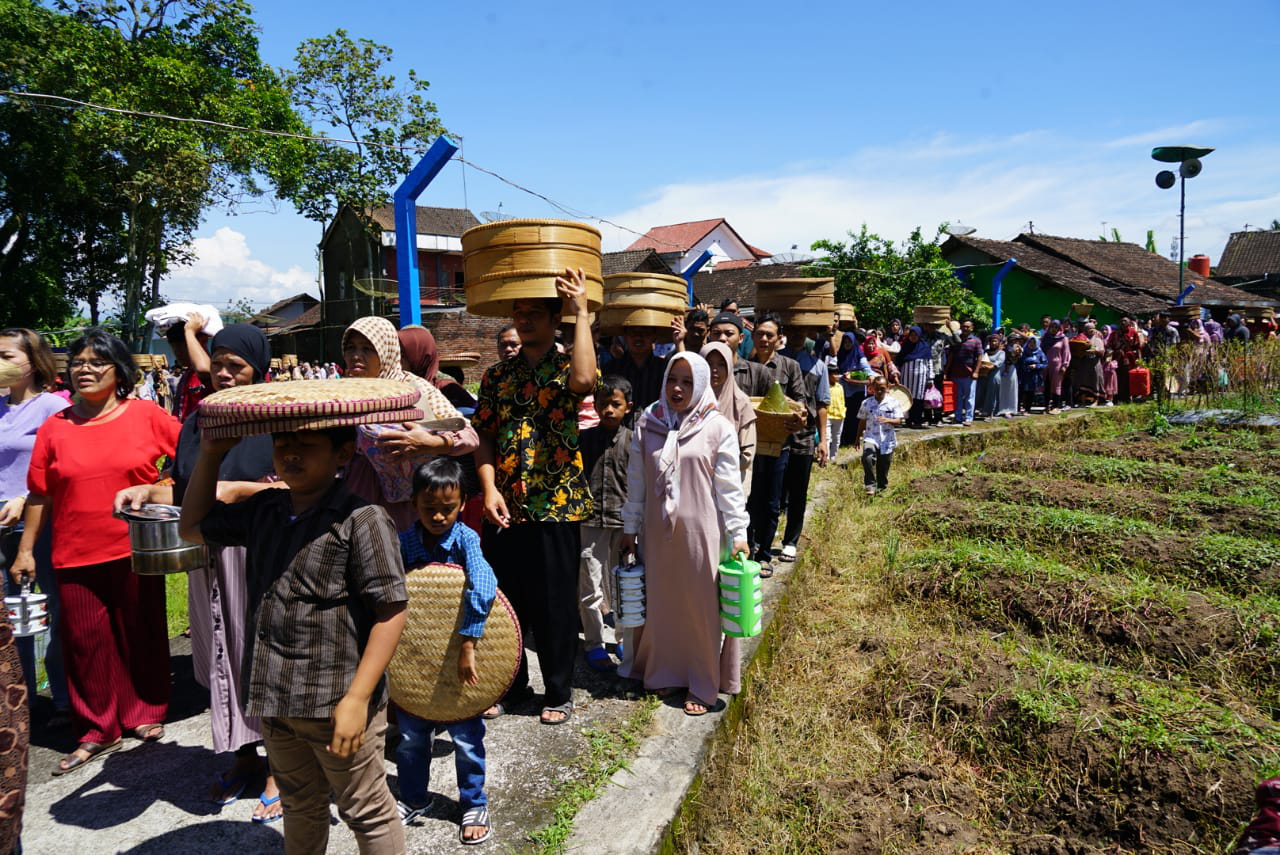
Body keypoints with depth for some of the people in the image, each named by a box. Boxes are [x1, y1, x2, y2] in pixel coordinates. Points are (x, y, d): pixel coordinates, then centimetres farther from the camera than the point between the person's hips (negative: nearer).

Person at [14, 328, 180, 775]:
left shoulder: (147, 415, -3)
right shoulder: (54, 427, 2)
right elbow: (40, 495, 6)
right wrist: (25, 550, 7)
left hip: (135, 550, -1)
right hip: (75, 554, 2)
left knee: (141, 633, 11)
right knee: (86, 640, 7)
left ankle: (145, 713, 30)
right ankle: (98, 731, 23)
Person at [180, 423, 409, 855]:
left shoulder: (361, 519, -19)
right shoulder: (262, 510, 4)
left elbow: (391, 609, -20)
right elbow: (193, 527, 21)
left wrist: (358, 698, -22)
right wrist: (210, 454, 9)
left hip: (336, 702, -7)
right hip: (276, 699, 7)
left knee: (368, 814, 13)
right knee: (301, 809, 28)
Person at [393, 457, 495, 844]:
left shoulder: (465, 538, -19)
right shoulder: (403, 542, -8)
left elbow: (482, 587, -34)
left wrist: (467, 645, -38)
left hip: (458, 653, -3)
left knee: (466, 737, 9)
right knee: (410, 735, 18)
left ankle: (474, 805, 31)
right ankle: (413, 798, 43)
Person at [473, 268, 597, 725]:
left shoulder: (567, 367, -2)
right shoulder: (497, 375, 10)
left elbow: (584, 381, -28)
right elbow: (484, 435, 6)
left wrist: (582, 312, -22)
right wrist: (490, 489, -8)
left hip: (557, 505, -4)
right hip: (504, 507, 4)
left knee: (555, 604, 7)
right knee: (505, 600, 14)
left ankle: (558, 692, 26)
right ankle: (510, 685, 34)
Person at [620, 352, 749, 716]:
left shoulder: (718, 428, -5)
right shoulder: (647, 425, 3)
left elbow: (729, 486, -5)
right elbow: (636, 482, 7)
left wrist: (738, 533, -7)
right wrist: (630, 529, 9)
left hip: (701, 532, -3)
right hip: (657, 532, 3)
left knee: (702, 605, 5)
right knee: (661, 602, 12)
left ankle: (702, 685, 20)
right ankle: (665, 672, 31)